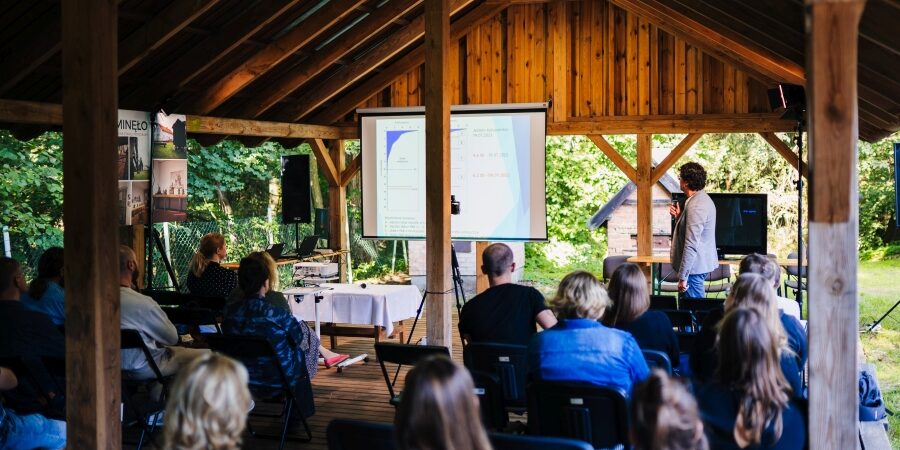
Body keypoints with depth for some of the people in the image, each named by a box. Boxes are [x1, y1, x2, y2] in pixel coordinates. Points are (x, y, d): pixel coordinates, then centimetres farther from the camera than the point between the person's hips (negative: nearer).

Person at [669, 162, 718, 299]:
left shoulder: (696, 206, -21)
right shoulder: (702, 198, 11)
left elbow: (691, 245, -24)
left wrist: (683, 277, -22)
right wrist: (679, 217, 5)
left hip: (694, 267, -11)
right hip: (702, 264, 11)